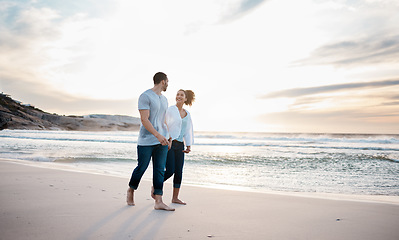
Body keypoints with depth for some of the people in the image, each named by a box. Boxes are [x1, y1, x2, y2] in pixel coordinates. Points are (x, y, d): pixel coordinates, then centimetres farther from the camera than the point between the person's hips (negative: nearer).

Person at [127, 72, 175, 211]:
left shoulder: (164, 99, 16)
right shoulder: (145, 96, -8)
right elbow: (144, 119, -17)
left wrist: (168, 137, 20)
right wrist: (158, 135, -25)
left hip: (161, 141, 7)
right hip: (146, 141, -6)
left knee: (160, 170, 2)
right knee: (141, 168, 5)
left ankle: (158, 202, 3)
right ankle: (131, 191, 31)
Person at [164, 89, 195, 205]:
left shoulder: (187, 114, 13)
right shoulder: (170, 110, -4)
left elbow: (188, 130, 18)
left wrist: (189, 145, 12)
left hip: (179, 145, 6)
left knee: (179, 172, 4)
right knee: (170, 171, -10)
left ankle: (175, 198, 13)